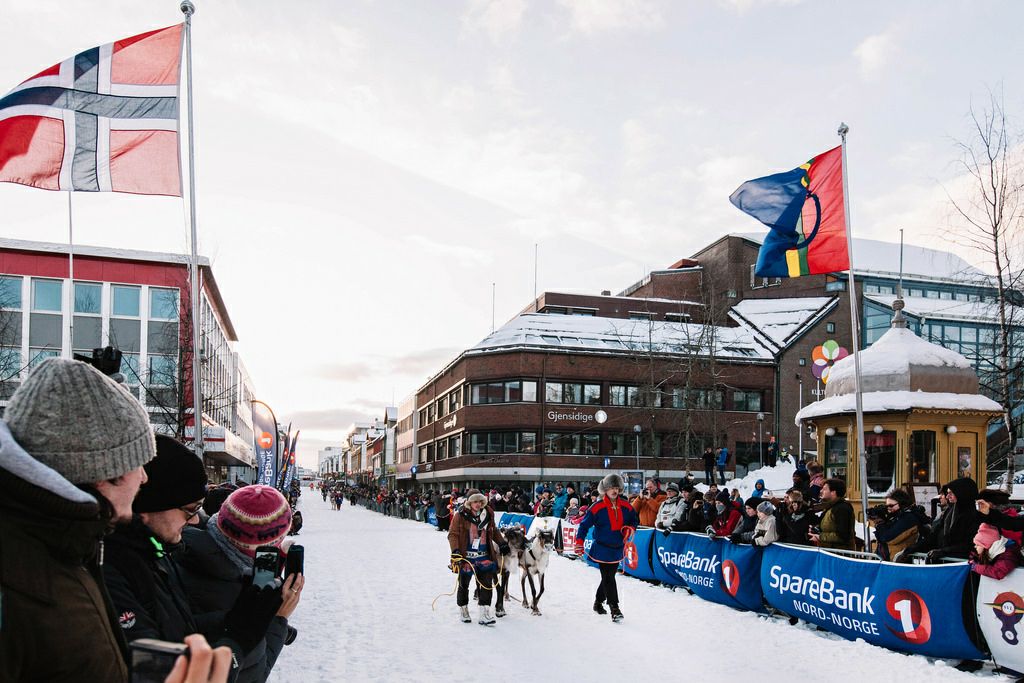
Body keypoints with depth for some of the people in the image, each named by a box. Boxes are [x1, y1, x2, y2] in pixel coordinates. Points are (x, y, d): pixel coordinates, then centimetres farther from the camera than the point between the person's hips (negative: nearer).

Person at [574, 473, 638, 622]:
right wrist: (579, 543, -9)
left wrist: (630, 529, -5)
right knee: (608, 579, -9)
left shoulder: (626, 507, 3)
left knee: (608, 577, 16)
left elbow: (634, 520, 17)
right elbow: (584, 524, -5)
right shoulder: (598, 507, -10)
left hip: (618, 550, 5)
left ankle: (599, 602, 35)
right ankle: (614, 608, -8)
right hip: (602, 549, -5)